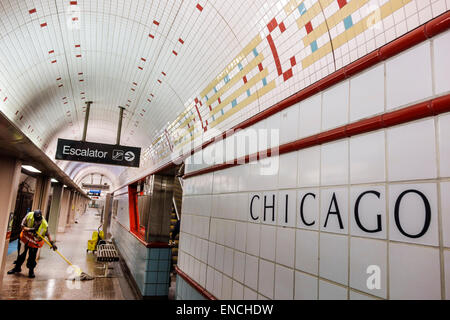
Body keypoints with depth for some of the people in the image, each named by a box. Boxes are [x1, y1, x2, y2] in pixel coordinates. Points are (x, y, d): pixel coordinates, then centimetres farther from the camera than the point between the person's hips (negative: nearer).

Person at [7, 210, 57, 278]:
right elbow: (22, 226, -15)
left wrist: (52, 243, -21)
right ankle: (17, 267, 40)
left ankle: (31, 271, 21)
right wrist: (29, 229, -35)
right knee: (21, 254, 16)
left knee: (32, 257, -2)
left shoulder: (45, 225, -28)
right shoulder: (29, 216, -27)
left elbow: (48, 234, -13)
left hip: (34, 242, -2)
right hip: (25, 238, 2)